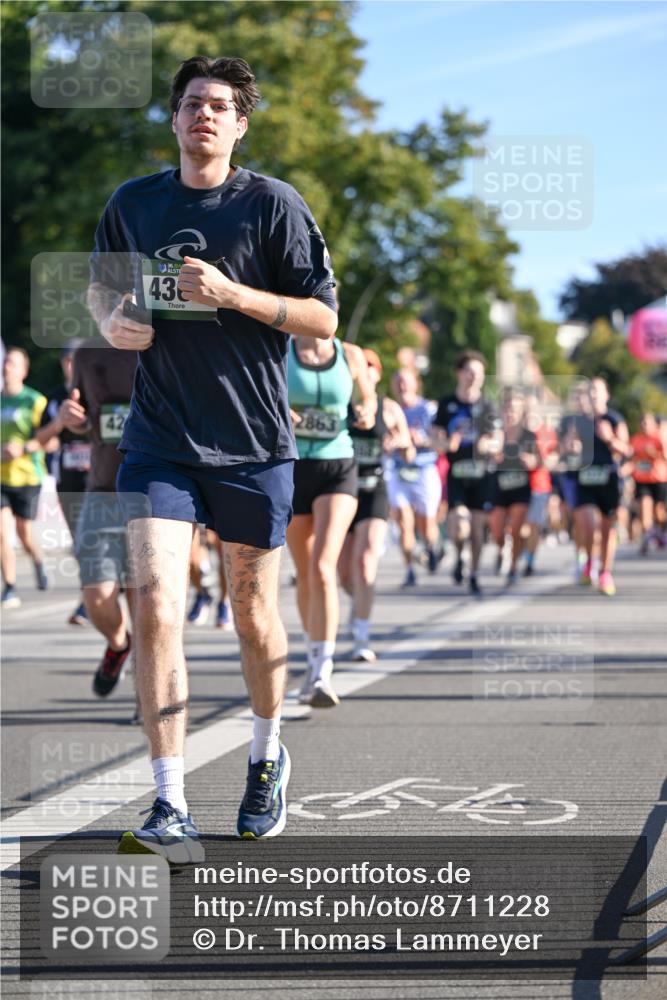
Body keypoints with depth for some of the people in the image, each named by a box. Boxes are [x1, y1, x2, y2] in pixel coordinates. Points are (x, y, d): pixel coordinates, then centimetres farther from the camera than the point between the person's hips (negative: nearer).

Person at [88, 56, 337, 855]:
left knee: (253, 615, 11)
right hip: (160, 442, 1)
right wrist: (112, 320, 0)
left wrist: (233, 294, -19)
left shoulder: (273, 205, -3)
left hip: (253, 444, -1)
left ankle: (267, 757, 38)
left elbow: (322, 318, -5)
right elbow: (101, 282, 23)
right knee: (155, 607, -14)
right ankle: (171, 810, -14)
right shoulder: (133, 203, 6)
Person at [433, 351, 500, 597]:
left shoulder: (487, 407, 4)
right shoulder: (447, 404, 4)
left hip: (481, 474, 1)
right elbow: (438, 440, 6)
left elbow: (498, 442, 4)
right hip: (456, 473, -1)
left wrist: (488, 445, -19)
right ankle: (459, 556, 17)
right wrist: (448, 444, -17)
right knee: (459, 527, -15)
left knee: (477, 525, 3)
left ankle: (474, 575, 19)